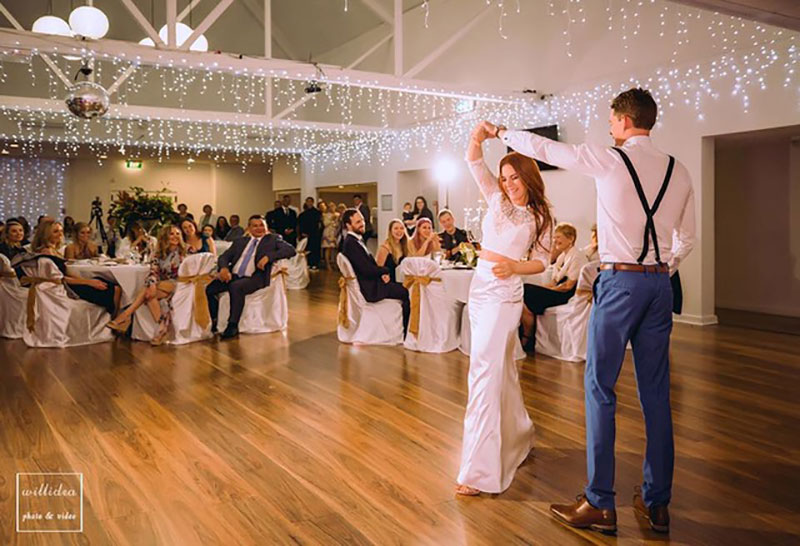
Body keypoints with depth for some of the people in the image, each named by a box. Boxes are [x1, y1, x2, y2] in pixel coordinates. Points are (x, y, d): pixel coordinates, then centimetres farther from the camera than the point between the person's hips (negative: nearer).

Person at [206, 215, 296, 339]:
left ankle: (233, 326, -24)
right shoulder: (240, 241, 23)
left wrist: (268, 257, -15)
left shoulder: (273, 239, 11)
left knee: (236, 287, -35)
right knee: (209, 289, -18)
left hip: (254, 278, -5)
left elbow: (291, 250, -4)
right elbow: (224, 257, 17)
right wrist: (224, 268, -7)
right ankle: (214, 323, 3)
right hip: (233, 275, 5)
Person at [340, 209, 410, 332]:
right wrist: (385, 271, -5)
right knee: (406, 292, -11)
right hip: (368, 288, -10)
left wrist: (382, 273, -5)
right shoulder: (350, 243, -19)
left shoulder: (358, 239, 12)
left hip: (371, 282, 10)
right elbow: (367, 270, -22)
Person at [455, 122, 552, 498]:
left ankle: (478, 471, -11)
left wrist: (514, 266, -16)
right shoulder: (498, 198, 11)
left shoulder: (540, 217, 4)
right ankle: (518, 437, 36)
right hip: (479, 288, 5)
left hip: (504, 294, -5)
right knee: (501, 369, 16)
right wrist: (478, 138, -15)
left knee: (485, 372, -13)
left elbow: (541, 261, 2)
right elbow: (473, 161, 4)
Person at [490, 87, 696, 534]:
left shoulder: (609, 160, -6)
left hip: (620, 281, -6)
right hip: (660, 284, 6)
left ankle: (600, 504, 6)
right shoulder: (679, 171, 9)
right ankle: (657, 504, 21)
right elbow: (688, 240, 15)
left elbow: (543, 148, 3)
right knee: (656, 393, 10)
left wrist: (501, 131, 19)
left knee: (601, 388, 1)